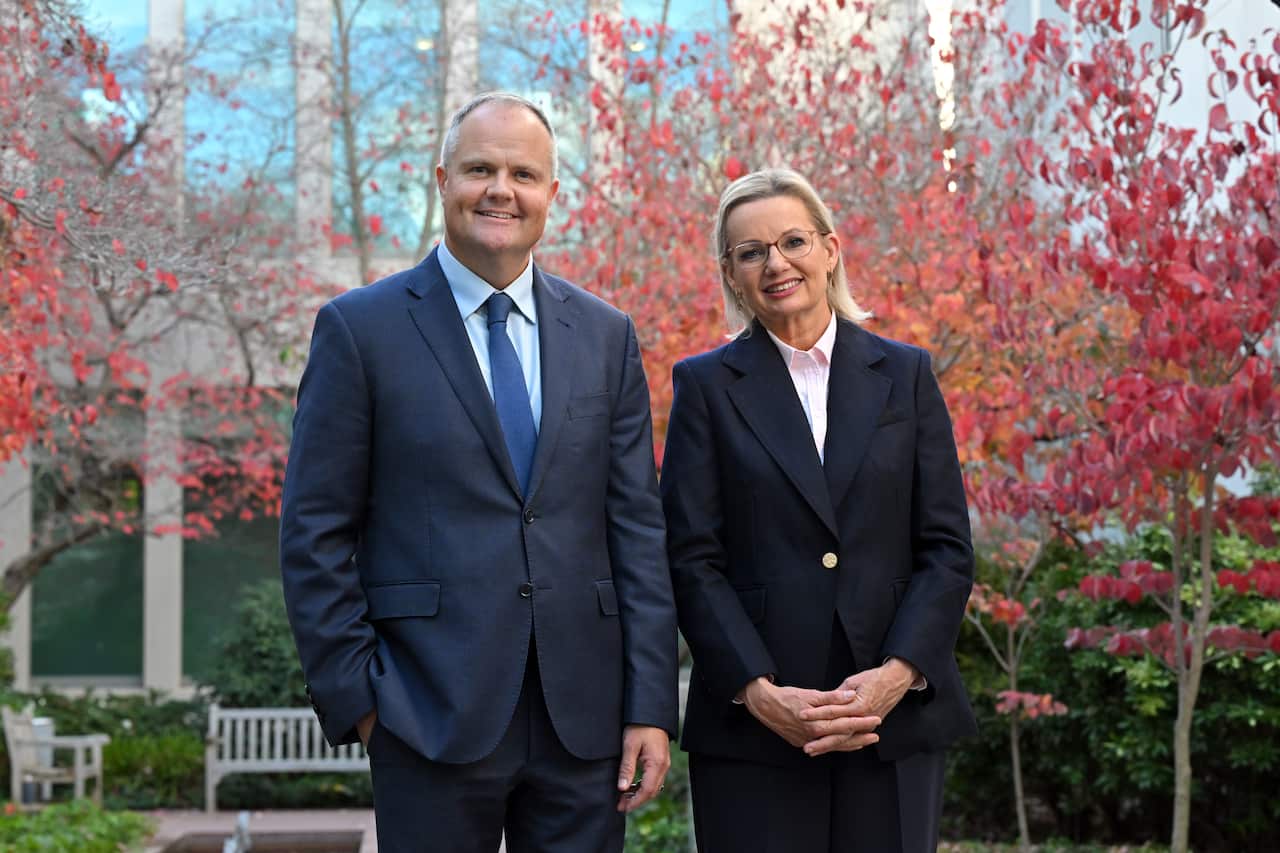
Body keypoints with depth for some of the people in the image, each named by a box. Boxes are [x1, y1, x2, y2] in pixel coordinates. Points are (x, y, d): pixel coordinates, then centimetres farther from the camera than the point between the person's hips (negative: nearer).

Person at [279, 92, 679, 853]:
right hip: (433, 710, -3)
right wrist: (353, 696, -6)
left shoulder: (607, 335, 9)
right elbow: (315, 534, -1)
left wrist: (652, 705, 1)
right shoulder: (361, 329, 0)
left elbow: (638, 527, 6)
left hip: (583, 713, 3)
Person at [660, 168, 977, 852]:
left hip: (894, 719, 2)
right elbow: (693, 559, -2)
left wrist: (897, 674, -10)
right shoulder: (707, 385, 4)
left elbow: (947, 548, 4)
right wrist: (760, 693, -13)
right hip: (751, 729, -1)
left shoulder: (904, 374, 9)